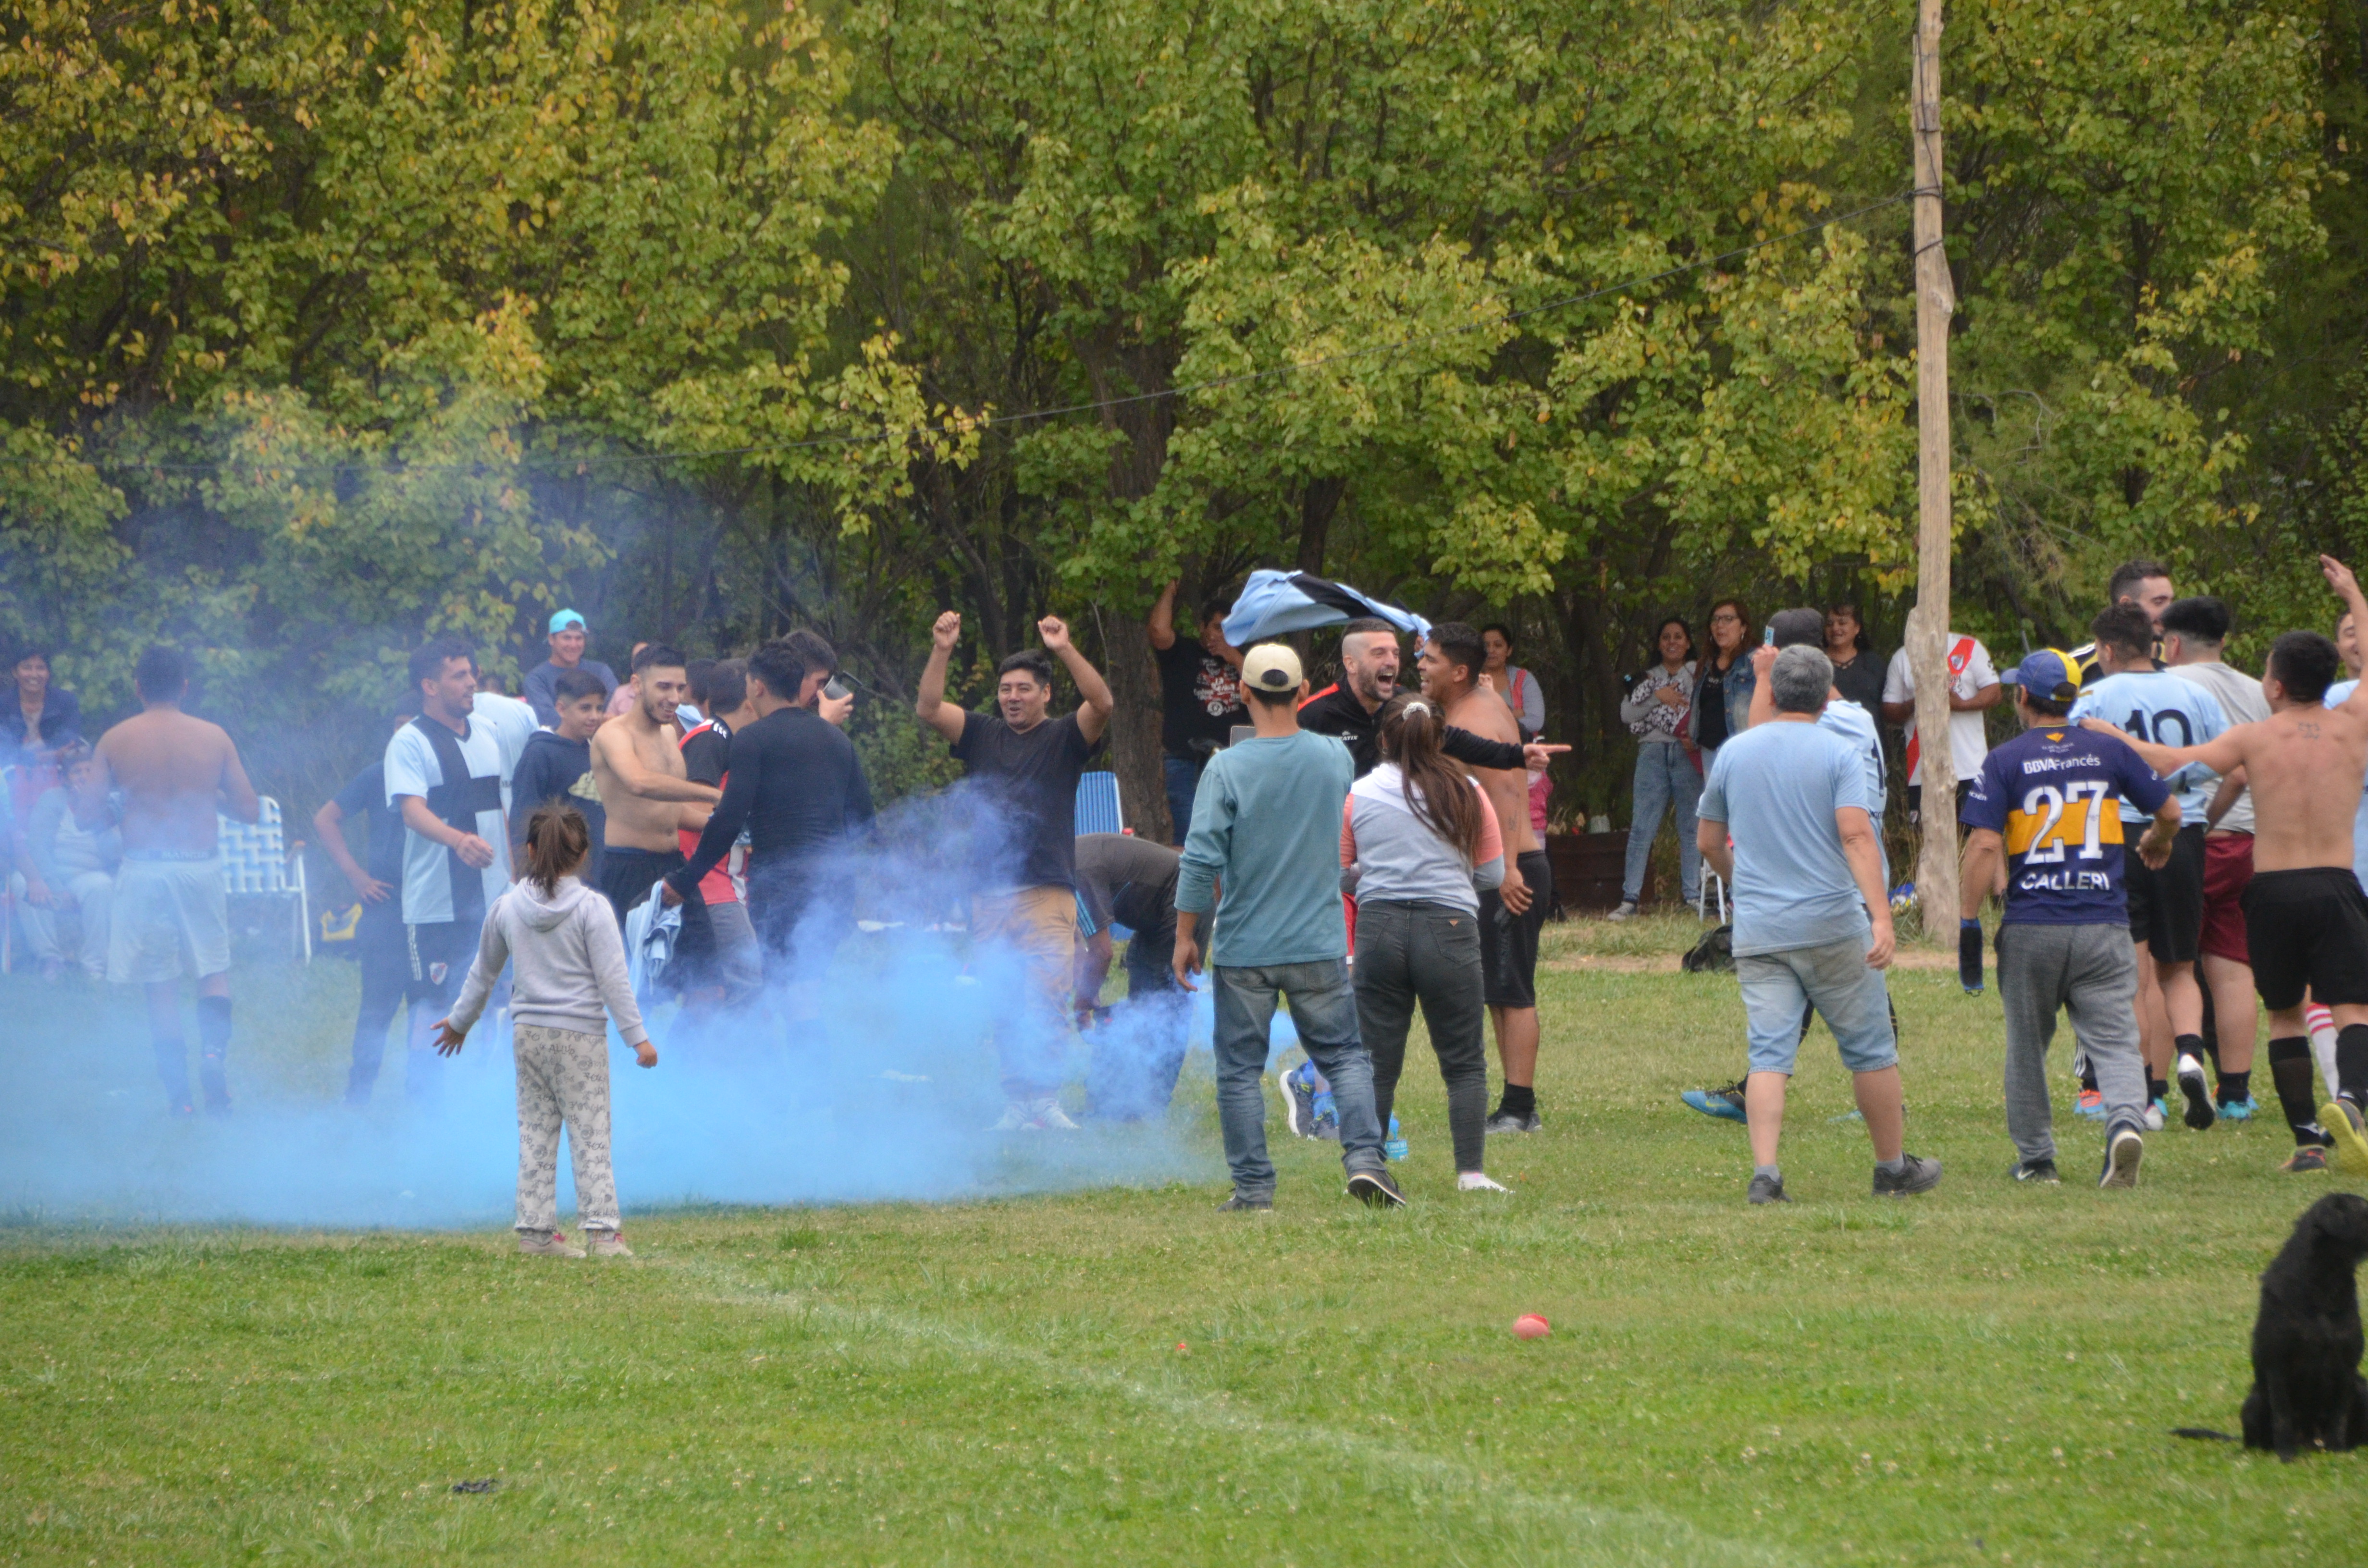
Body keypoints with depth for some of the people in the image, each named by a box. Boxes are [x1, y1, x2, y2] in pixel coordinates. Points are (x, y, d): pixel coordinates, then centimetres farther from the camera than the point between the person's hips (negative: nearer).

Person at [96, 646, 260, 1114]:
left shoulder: (115, 741, -3)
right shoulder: (214, 737, 0)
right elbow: (249, 809, 4)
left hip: (144, 868, -1)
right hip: (202, 864, 1)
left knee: (160, 983, 6)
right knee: (213, 970, 14)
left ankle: (178, 1091, 4)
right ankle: (214, 1047, -13)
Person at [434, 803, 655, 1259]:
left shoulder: (506, 908, 3)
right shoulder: (592, 908, -9)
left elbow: (483, 973, 15)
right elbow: (613, 979, -10)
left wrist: (459, 1021, 30)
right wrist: (637, 1036, -6)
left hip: (528, 1033, 4)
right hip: (579, 1033, -4)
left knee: (535, 1135, 10)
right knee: (591, 1135, -2)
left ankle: (536, 1230, 10)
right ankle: (602, 1230, -6)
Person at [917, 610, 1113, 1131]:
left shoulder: (1064, 737, 6)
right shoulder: (983, 735, 15)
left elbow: (1102, 705, -11)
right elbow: (929, 709, 5)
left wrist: (1066, 651, -22)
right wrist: (941, 652, -8)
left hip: (1048, 892, -3)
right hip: (989, 892, 3)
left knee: (1043, 998, -13)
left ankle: (1044, 1097, -12)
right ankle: (1018, 1100, 6)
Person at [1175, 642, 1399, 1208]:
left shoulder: (1227, 768, -11)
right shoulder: (1336, 758, -1)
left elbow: (1201, 859, -13)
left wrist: (1186, 935, -5)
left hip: (1244, 948, -2)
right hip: (1320, 947, 2)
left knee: (1240, 1068, 7)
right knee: (1345, 1055, 11)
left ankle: (1253, 1185, 6)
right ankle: (1364, 1157, -6)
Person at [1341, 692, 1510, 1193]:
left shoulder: (1357, 795, 5)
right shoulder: (1466, 794, 3)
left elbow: (1339, 875, 10)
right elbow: (1493, 874, 8)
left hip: (1379, 927, 1)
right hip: (1450, 927, -1)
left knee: (1376, 1063, 7)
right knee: (1464, 1063, 7)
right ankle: (1471, 1172, -1)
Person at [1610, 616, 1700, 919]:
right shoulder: (1646, 678, 15)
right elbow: (1627, 715, 4)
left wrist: (1697, 739, -16)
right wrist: (1657, 698, -8)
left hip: (1688, 754, -1)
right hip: (1653, 754, 1)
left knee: (1691, 826, -1)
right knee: (1642, 827, -5)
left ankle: (1693, 896, 4)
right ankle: (1630, 900, -6)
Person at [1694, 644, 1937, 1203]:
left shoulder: (1734, 753, 8)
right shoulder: (1839, 753, -4)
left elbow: (1708, 842, 17)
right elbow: (1856, 834, -16)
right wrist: (1881, 916, -22)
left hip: (1758, 929, 3)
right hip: (1832, 926, -3)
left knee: (1769, 1054, -1)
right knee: (1870, 1050, 10)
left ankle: (1765, 1171, -17)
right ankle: (1892, 1168, 19)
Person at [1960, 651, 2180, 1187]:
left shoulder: (2004, 761, -2)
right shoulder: (2108, 750, 6)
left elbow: (1985, 846, -10)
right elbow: (2169, 810, 13)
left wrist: (1969, 923, -7)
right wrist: (2157, 842, 36)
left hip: (2030, 928, -1)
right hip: (2103, 926, 1)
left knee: (2027, 1045, 14)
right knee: (2114, 1040, -1)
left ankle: (2035, 1158, 20)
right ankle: (2126, 1119, -28)